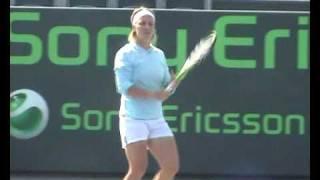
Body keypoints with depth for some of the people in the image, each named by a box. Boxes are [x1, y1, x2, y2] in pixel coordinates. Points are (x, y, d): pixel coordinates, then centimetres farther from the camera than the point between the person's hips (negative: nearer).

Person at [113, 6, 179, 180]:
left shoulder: (159, 55, 13)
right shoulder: (126, 54, -5)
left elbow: (166, 86, 15)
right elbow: (125, 87, -16)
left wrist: (174, 81, -8)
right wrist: (152, 94, -25)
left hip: (157, 120, 6)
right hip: (133, 119, -6)